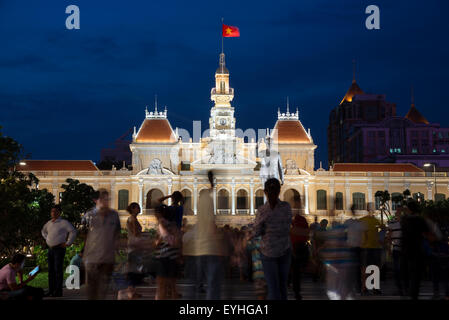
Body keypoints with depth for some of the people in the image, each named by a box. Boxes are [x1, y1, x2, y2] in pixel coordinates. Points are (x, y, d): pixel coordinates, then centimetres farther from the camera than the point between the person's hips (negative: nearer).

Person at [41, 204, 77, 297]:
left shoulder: (64, 222, -7)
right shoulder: (49, 223, 14)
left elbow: (73, 231, -13)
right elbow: (43, 231, 34)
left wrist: (68, 243, -12)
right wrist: (47, 238, 18)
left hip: (59, 248, -7)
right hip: (50, 248, 7)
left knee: (58, 270, -7)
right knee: (51, 270, 9)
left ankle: (58, 291, -4)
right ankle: (51, 291, 16)